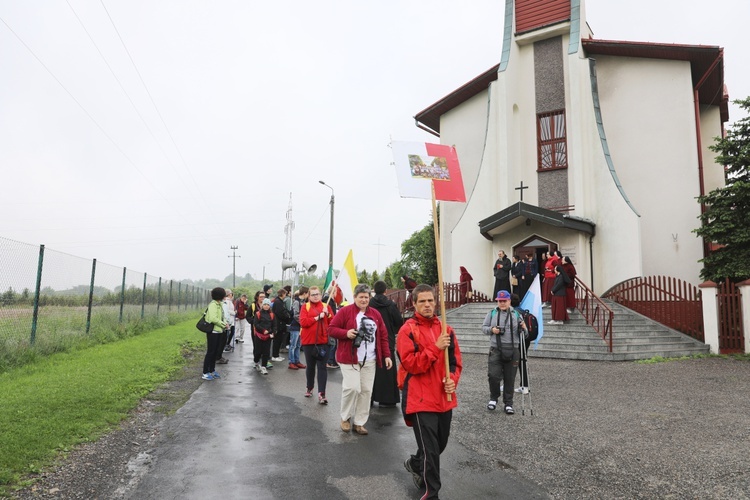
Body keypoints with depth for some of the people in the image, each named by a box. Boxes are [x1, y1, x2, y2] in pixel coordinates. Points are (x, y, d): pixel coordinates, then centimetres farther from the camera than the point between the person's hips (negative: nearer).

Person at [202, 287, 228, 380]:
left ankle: (212, 370, 25)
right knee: (210, 352, -3)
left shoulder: (219, 304, 11)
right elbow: (213, 319, -25)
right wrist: (223, 324, -16)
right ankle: (205, 373, 4)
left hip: (218, 331, 9)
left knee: (216, 352, 14)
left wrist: (224, 324, -3)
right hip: (212, 331, -9)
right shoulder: (213, 305, -16)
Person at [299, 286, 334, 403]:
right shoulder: (305, 307, 2)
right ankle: (309, 388, 33)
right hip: (308, 341, 0)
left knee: (322, 367, -5)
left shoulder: (326, 306, 7)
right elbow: (303, 322, -12)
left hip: (323, 341, 0)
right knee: (310, 366, 14)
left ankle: (321, 394, -7)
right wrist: (317, 317, -14)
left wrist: (327, 314, -13)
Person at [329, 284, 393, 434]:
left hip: (369, 360, 4)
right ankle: (345, 418, 13)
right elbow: (331, 329, -4)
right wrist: (346, 333, -21)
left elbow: (383, 336, 11)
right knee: (352, 387, -12)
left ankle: (359, 422, 18)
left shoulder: (375, 313, 10)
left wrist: (387, 355, 4)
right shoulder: (345, 311, -4)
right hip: (349, 358, -4)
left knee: (366, 390, 4)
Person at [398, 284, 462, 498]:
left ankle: (415, 464, 48)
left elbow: (456, 360, 10)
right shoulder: (407, 330, -10)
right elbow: (410, 364, -18)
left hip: (444, 397, 6)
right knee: (430, 449, -2)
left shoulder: (446, 329, 7)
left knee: (440, 443, 20)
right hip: (421, 398, -6)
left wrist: (453, 379, -8)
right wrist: (435, 347, -24)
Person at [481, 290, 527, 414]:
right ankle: (493, 398, 17)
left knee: (510, 379, 6)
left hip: (512, 351, 1)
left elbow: (522, 333, 11)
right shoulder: (492, 313, 6)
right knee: (493, 375, -8)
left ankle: (508, 403, 19)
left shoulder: (516, 314, 7)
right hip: (496, 350, -1)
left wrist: (523, 328, -12)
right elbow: (483, 327, 9)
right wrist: (491, 329, -11)